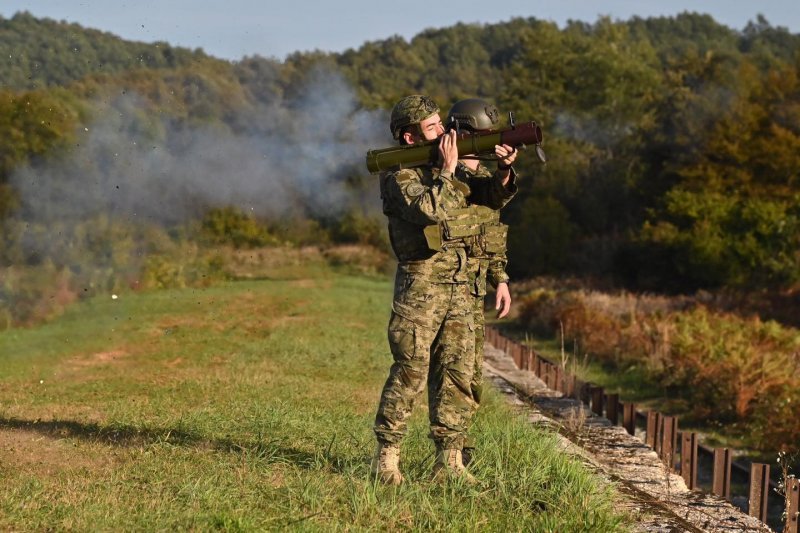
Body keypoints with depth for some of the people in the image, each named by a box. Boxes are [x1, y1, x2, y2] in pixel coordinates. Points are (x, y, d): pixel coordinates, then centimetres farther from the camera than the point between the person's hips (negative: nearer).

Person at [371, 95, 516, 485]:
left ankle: (449, 461, 9)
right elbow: (428, 210, -25)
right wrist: (446, 170, -15)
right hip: (420, 284, -7)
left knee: (458, 372, 5)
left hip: (458, 282, 7)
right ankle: (386, 457, 2)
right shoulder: (399, 175, -7)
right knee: (410, 371, -6)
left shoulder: (448, 161, 15)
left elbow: (490, 198, 14)